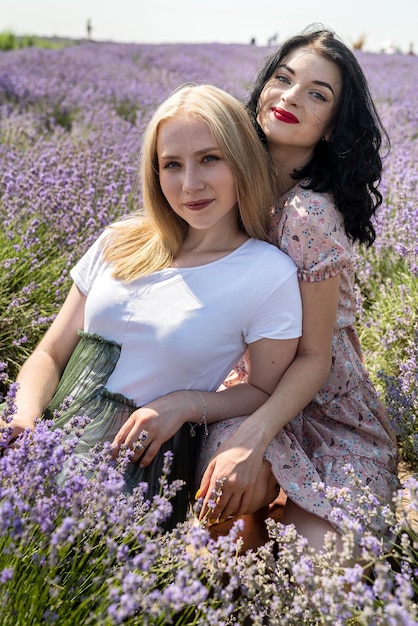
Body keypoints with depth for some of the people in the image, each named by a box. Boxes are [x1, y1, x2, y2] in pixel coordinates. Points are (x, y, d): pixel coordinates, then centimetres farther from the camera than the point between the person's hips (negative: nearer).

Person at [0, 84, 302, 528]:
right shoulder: (121, 242, 8)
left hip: (137, 461, -4)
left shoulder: (270, 274, -5)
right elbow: (50, 354, 10)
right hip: (46, 438, 5)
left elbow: (266, 391, 4)